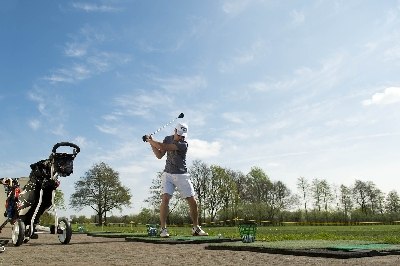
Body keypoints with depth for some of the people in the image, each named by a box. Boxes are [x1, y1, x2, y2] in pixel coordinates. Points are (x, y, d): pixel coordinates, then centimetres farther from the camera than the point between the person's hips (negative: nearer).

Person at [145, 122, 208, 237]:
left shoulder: (183, 144, -16)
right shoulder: (168, 139, 4)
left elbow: (163, 147, -22)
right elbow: (159, 155, 6)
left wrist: (150, 141, -10)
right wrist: (151, 143, -4)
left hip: (182, 176, -2)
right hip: (168, 174, 3)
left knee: (193, 202, -3)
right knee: (165, 199, -18)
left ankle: (196, 227, 16)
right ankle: (163, 228, -8)